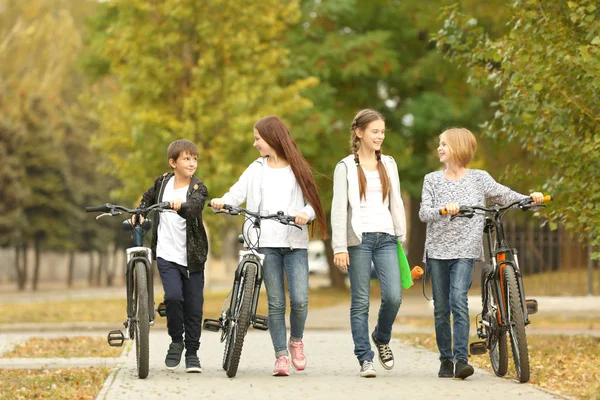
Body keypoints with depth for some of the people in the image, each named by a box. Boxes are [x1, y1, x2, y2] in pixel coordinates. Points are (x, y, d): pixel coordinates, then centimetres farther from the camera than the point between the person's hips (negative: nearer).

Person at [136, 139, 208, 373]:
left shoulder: (198, 189, -6)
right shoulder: (162, 182, 5)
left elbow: (194, 207, -29)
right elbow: (148, 198, 27)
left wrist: (180, 206, -49)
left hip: (192, 257, -1)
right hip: (167, 255, 1)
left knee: (194, 306, 2)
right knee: (173, 296, -19)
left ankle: (192, 352, 16)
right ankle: (176, 340, 3)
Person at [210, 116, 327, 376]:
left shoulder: (297, 169, 11)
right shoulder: (257, 169, 15)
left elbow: (312, 202, 5)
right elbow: (237, 193, 4)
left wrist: (306, 214, -17)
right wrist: (221, 203, -16)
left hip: (295, 242, -1)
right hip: (266, 242, 1)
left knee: (299, 300, -11)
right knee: (275, 302, -1)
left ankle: (296, 340, 17)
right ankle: (281, 356, 5)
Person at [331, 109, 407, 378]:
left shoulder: (389, 164, 14)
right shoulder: (346, 167, 2)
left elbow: (396, 202, 17)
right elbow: (339, 208, -3)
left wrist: (401, 236, 11)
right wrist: (340, 247, -9)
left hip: (386, 237, 3)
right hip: (359, 238, -3)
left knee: (393, 297, -9)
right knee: (360, 302, -1)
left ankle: (382, 338, 19)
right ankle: (365, 358, 5)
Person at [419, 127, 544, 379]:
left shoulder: (479, 178, 6)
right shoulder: (432, 180, 8)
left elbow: (504, 195, 3)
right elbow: (424, 213, -3)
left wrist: (530, 198, -15)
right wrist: (443, 209, -23)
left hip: (465, 250, -2)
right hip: (437, 250, 2)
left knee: (458, 300, -19)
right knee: (441, 308, 4)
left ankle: (461, 359, -20)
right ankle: (445, 360, 14)